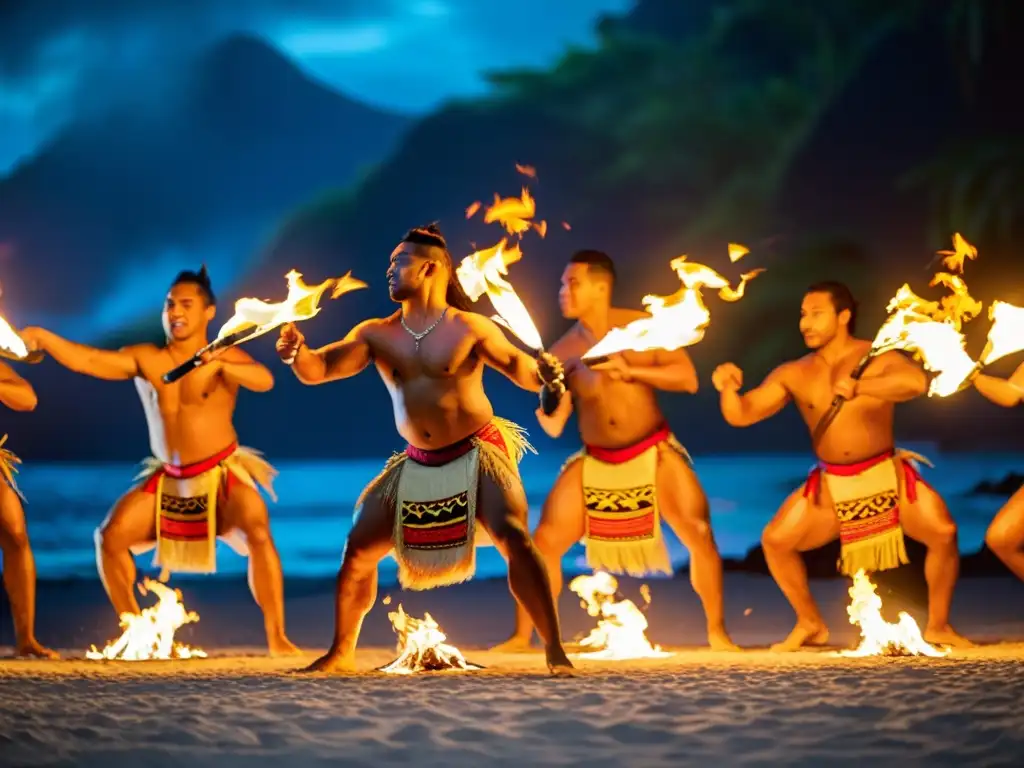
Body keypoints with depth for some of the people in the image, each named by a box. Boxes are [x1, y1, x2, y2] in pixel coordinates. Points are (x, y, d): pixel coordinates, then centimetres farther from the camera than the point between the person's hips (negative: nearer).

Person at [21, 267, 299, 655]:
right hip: (168, 479, 4)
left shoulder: (224, 356, -9)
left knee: (258, 534, -27)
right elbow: (89, 360, -13)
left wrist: (220, 366, -45)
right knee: (110, 536, -9)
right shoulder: (145, 359, -2)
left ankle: (277, 637, -20)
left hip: (223, 475, -4)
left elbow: (265, 380, -27)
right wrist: (43, 338, -28)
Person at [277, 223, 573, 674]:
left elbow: (521, 370, -5)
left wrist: (544, 374, -30)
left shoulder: (469, 328, -7)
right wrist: (297, 353, -29)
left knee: (513, 538, -23)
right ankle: (341, 653, 18)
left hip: (478, 455, -5)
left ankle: (555, 651, -17)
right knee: (359, 547, 2)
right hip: (418, 465, 5)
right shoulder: (377, 335, 2)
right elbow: (319, 369, -6)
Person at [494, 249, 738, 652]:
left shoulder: (643, 328, -8)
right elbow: (554, 427, -4)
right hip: (595, 463, 2)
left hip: (655, 454, -1)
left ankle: (717, 632, 1)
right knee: (545, 541, -9)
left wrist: (631, 371, -22)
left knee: (699, 533, -14)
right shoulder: (563, 352, -6)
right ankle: (521, 637, 0)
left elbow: (688, 377, -11)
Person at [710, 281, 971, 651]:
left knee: (943, 532, -22)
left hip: (887, 475, -3)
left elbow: (916, 382, -32)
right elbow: (741, 414, -5)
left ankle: (938, 626, -3)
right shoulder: (793, 374, -1)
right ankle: (810, 625, 9)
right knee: (775, 540, -10)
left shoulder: (878, 359, -10)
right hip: (830, 485, 3)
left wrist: (859, 387, -38)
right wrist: (728, 389, -27)